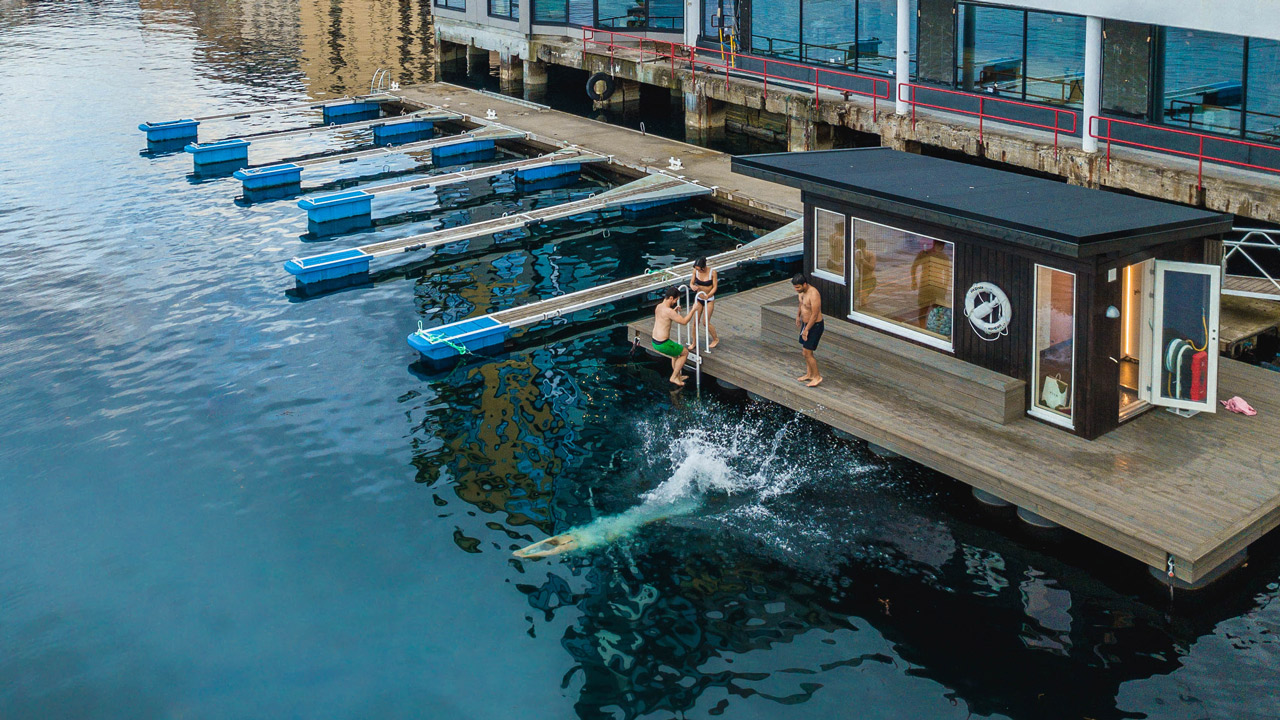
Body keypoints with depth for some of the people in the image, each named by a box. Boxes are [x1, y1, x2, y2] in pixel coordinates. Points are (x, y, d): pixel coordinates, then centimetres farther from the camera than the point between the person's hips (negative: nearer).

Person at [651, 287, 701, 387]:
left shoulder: (658, 306, 7)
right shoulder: (669, 311, -23)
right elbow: (684, 321, -17)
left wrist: (675, 311, 20)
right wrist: (693, 310, -7)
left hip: (655, 342, 9)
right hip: (663, 344, -9)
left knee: (677, 350, 32)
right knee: (685, 352, 12)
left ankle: (678, 376, 38)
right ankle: (673, 378, 15)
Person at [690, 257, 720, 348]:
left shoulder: (712, 273, -19)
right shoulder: (695, 271, -10)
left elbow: (715, 287, -14)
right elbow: (691, 282, -1)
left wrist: (708, 295, -31)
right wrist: (693, 287, -26)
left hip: (709, 299, -4)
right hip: (698, 298, 4)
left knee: (706, 322, -3)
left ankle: (716, 339, 22)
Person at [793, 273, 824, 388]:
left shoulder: (813, 294, -28)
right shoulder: (802, 291, 0)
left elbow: (814, 315, -27)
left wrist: (806, 330, -21)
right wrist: (798, 316, 31)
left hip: (815, 326, -9)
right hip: (806, 323, 9)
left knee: (807, 353, -6)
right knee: (804, 349, 18)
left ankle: (817, 377, 8)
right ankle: (809, 374, 31)